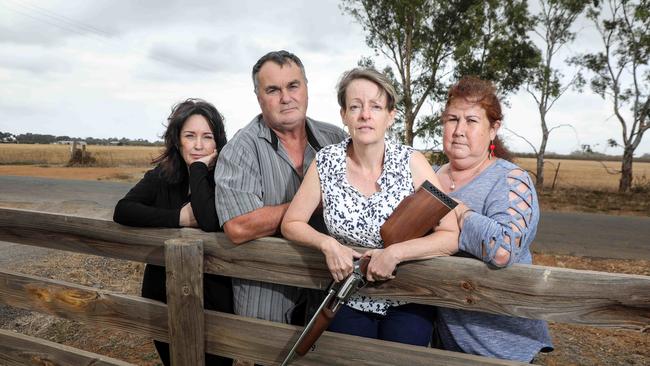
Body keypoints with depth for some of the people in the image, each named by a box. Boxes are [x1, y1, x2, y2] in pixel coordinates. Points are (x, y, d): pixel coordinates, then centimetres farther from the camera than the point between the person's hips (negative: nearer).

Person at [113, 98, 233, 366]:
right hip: (163, 293, 4)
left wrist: (199, 168, -23)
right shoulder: (161, 175, -2)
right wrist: (179, 218, -23)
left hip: (212, 297, -4)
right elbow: (122, 210, -13)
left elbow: (211, 222, -31)